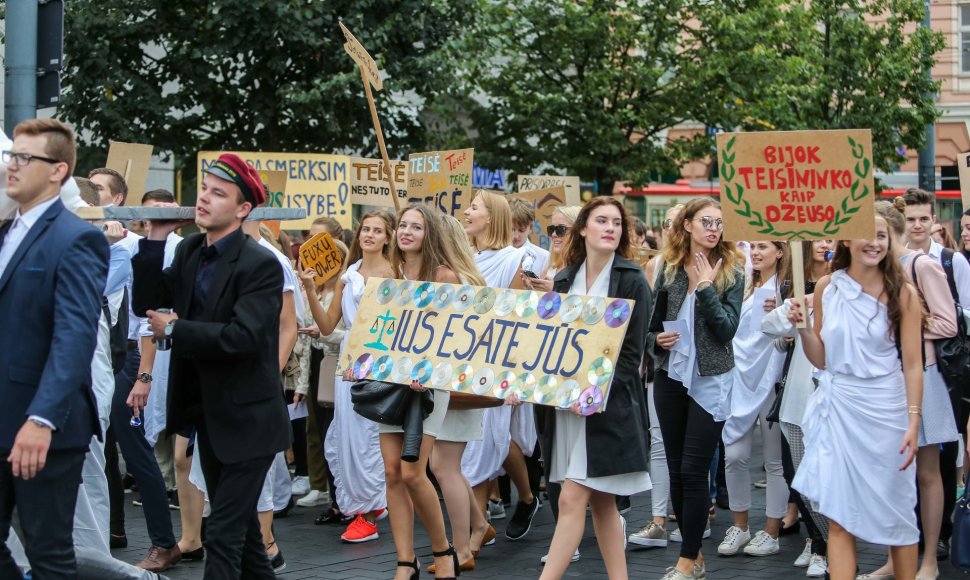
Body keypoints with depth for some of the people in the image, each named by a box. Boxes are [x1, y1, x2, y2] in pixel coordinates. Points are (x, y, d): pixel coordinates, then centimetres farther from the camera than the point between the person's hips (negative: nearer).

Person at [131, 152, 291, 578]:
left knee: (224, 532, -6)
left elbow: (242, 337, -27)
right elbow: (146, 305, 2)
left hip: (245, 419, -8)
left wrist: (174, 330, -17)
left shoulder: (260, 265, -17)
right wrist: (155, 240, -7)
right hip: (208, 412, 8)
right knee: (237, 523, 19)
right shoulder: (189, 251, 6)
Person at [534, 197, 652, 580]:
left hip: (607, 407, -5)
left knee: (572, 498, -10)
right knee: (601, 502, 10)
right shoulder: (565, 280, 12)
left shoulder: (631, 281, -4)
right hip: (565, 401, 6)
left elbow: (631, 352, -9)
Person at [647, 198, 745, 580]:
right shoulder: (669, 269, 5)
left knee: (693, 471, -6)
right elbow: (651, 322, 11)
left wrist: (706, 286, -17)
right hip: (670, 378, 4)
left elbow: (727, 329, -14)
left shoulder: (730, 272, -4)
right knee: (676, 469, 8)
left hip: (710, 381, -4)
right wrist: (656, 341, -10)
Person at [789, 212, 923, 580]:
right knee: (839, 514, 0)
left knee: (895, 509, 7)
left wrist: (913, 422, -11)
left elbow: (913, 364, -5)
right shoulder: (826, 288, 3)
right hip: (838, 406, 2)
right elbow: (821, 359, 9)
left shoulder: (902, 293, -4)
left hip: (885, 408, -2)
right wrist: (802, 327, -8)